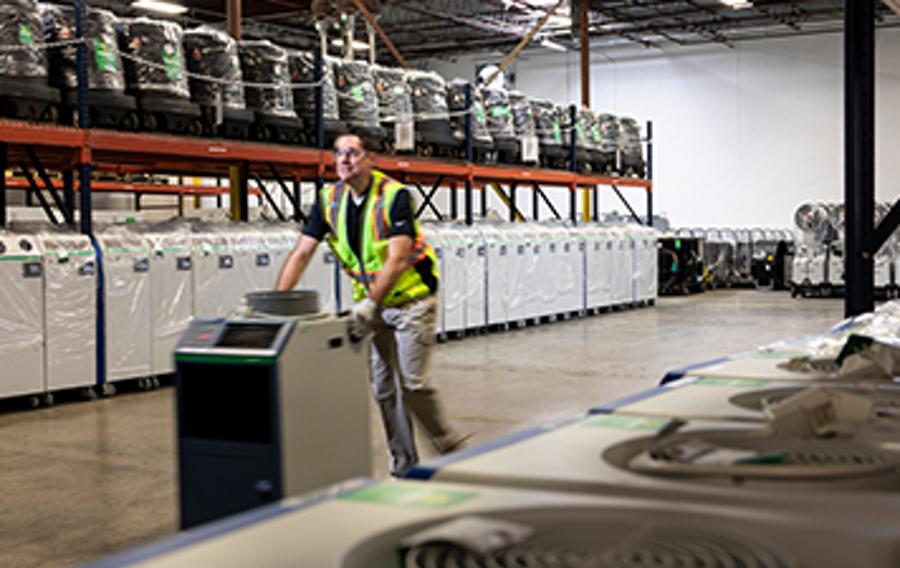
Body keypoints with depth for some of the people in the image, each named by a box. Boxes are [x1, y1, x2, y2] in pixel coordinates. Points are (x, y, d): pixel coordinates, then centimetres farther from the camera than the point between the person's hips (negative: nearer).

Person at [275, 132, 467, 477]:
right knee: (383, 388, 6)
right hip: (373, 303, 6)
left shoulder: (394, 195, -18)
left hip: (411, 297, -6)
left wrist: (370, 304, -34)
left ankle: (453, 451, 10)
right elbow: (302, 253, -3)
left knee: (412, 383, -8)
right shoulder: (329, 200, -1)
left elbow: (397, 259, -26)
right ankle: (403, 467, 16)